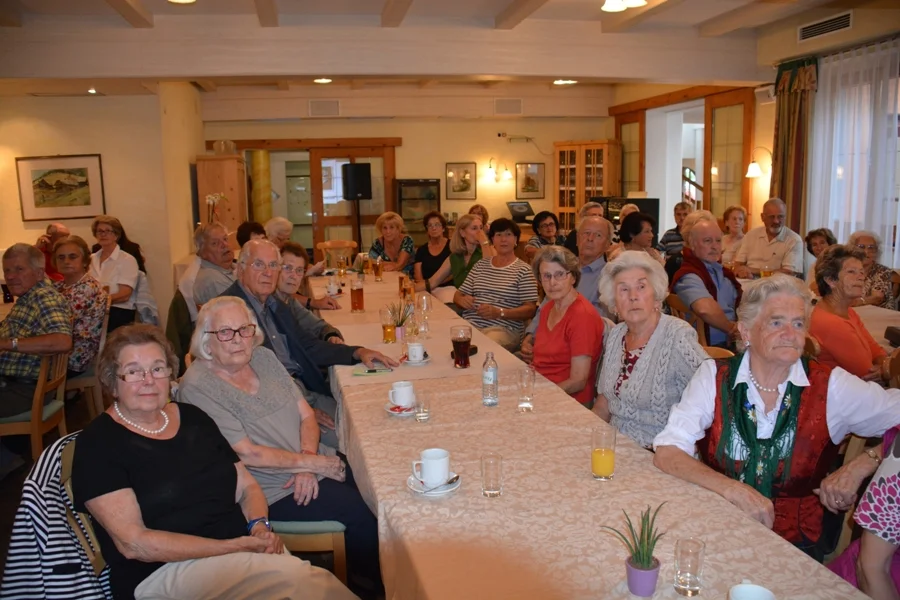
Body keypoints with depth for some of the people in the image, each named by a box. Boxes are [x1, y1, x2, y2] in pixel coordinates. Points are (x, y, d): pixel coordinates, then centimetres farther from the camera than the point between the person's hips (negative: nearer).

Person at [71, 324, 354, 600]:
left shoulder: (192, 417, 13)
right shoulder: (98, 443, -3)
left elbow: (247, 486, 16)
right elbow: (132, 543, -11)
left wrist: (260, 527, -7)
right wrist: (237, 547, -18)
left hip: (242, 548, 5)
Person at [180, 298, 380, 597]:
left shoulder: (264, 357, 5)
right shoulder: (198, 387, -15)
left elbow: (306, 416, 6)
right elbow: (247, 454, -18)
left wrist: (307, 464, -11)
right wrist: (312, 463, -14)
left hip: (312, 462, 7)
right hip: (270, 490, -7)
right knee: (361, 513, -19)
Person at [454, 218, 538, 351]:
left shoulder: (523, 270, 2)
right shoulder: (481, 265, 18)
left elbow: (530, 310, -4)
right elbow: (457, 295, 19)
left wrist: (499, 312, -19)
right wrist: (462, 300, -6)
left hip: (504, 329, -4)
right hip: (470, 324, 4)